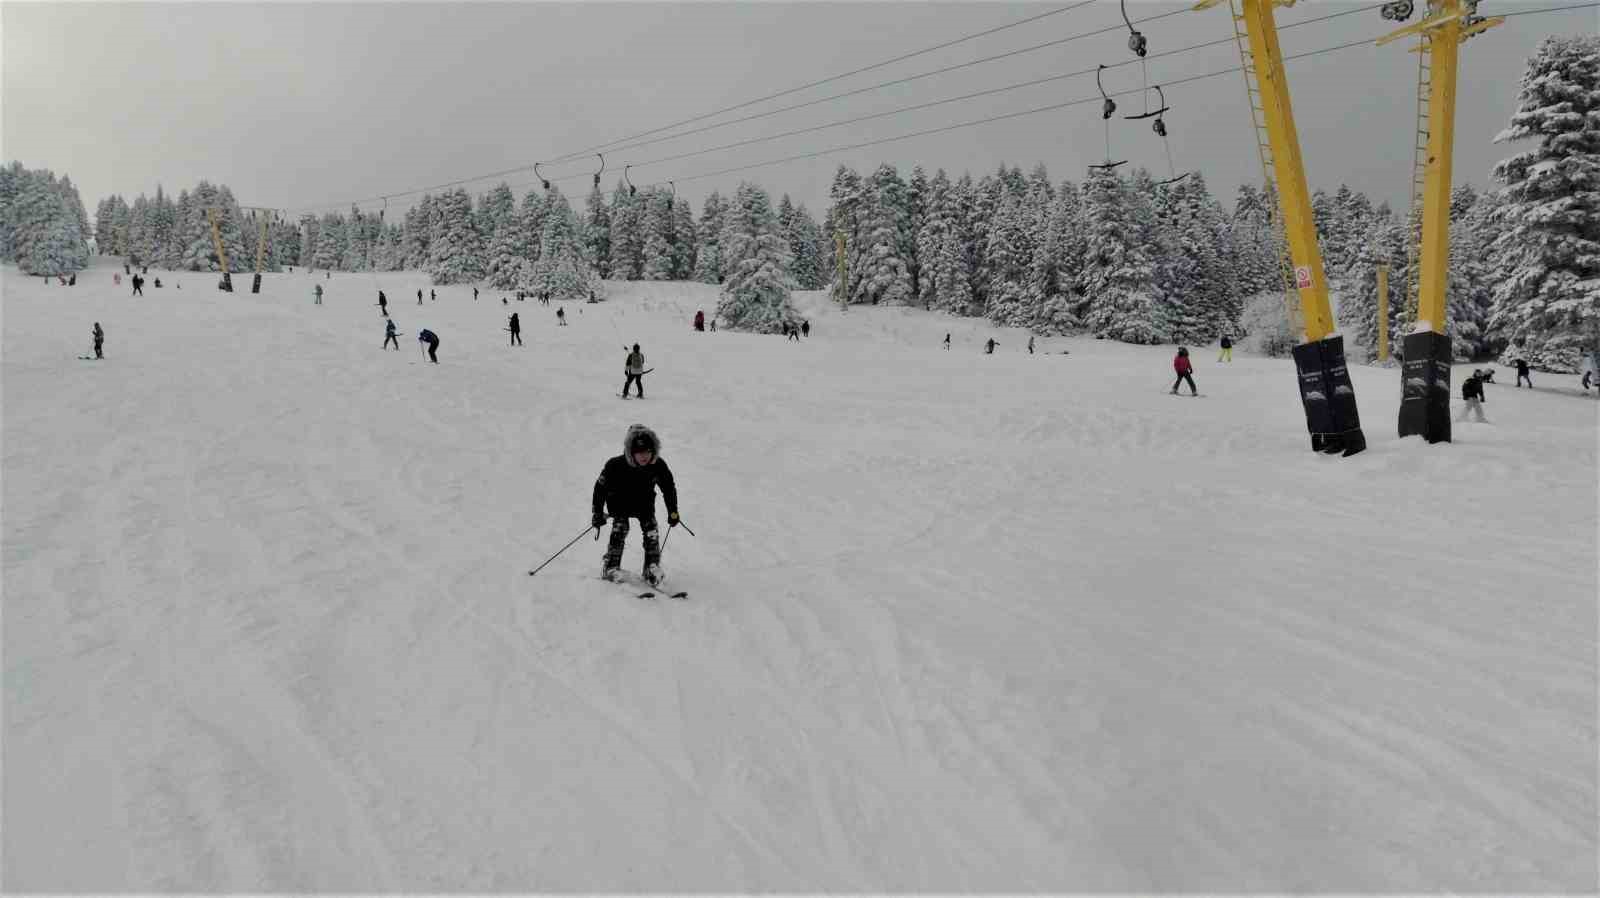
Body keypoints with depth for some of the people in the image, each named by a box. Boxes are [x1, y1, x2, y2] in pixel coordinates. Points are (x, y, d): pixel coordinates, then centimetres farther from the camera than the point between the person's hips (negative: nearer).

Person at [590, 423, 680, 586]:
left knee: (651, 529, -13)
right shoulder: (616, 466, -31)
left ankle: (652, 568, -5)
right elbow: (600, 487, -19)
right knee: (620, 528, -21)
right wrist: (597, 513, -19)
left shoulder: (658, 466, -24)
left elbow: (669, 488, -7)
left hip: (645, 501, 2)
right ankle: (611, 566, -12)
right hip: (620, 501, -2)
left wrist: (672, 512, -2)